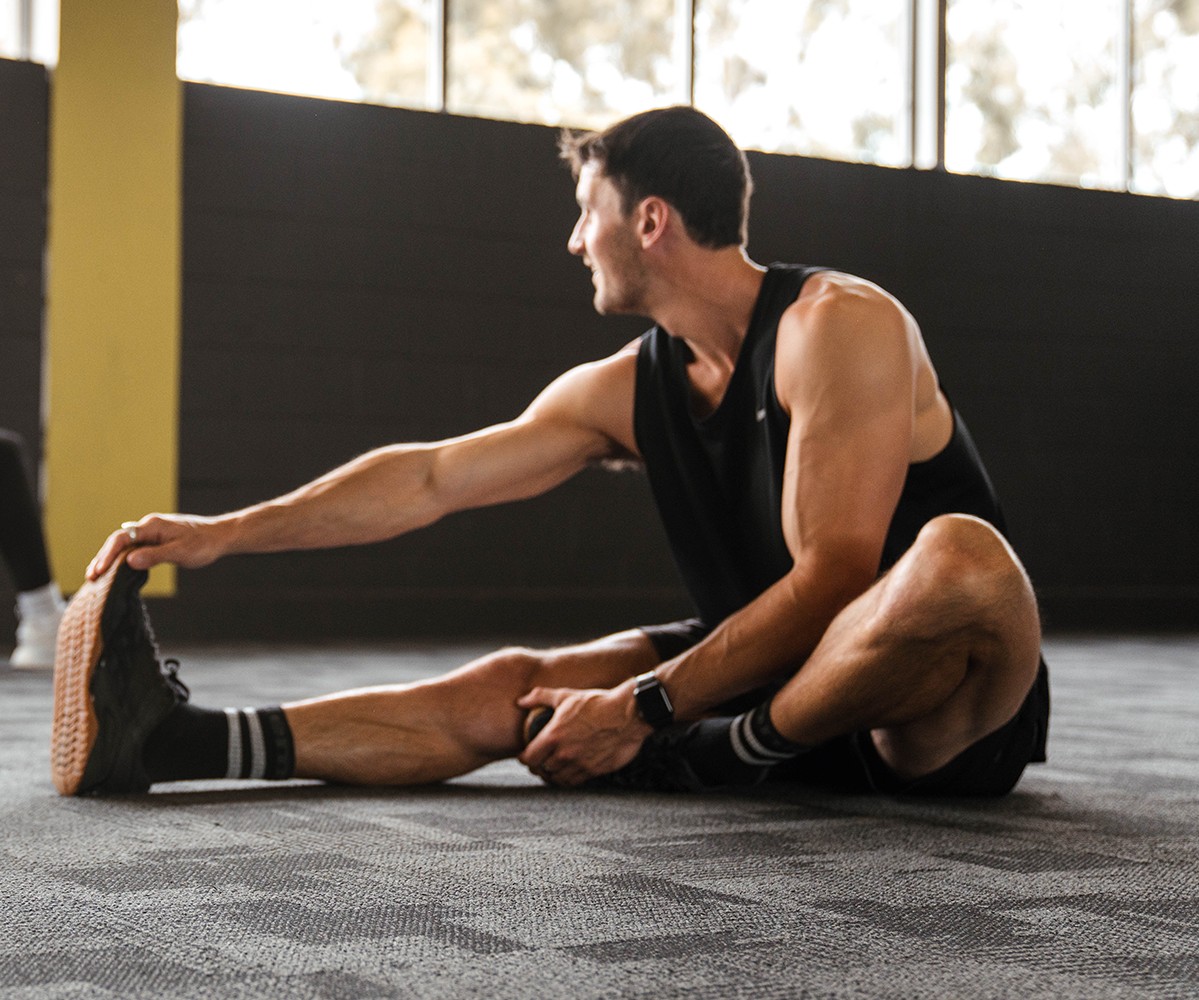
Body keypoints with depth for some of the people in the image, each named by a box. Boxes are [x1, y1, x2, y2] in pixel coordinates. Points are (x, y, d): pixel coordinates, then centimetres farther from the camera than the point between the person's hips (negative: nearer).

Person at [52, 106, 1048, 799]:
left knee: (958, 555, -40)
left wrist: (642, 708, -22)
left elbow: (831, 581, -24)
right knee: (513, 689, -5)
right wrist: (226, 531, 8)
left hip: (954, 718, -6)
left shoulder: (837, 325, -18)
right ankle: (173, 737, -7)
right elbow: (429, 477, 9)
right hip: (789, 678, 6)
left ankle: (726, 757, -19)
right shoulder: (624, 390, 5)